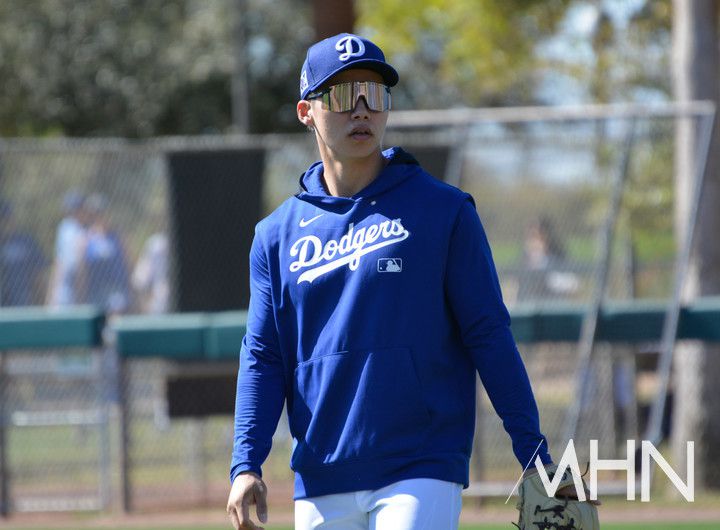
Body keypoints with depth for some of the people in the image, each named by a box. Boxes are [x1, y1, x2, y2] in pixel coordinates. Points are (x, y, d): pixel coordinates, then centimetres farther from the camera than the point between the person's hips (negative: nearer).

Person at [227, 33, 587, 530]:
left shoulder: (444, 210, 2)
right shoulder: (277, 235, 11)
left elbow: (489, 335, 0)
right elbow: (262, 359, 9)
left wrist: (533, 454, -6)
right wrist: (246, 465, -5)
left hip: (423, 473, -4)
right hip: (321, 485, 4)